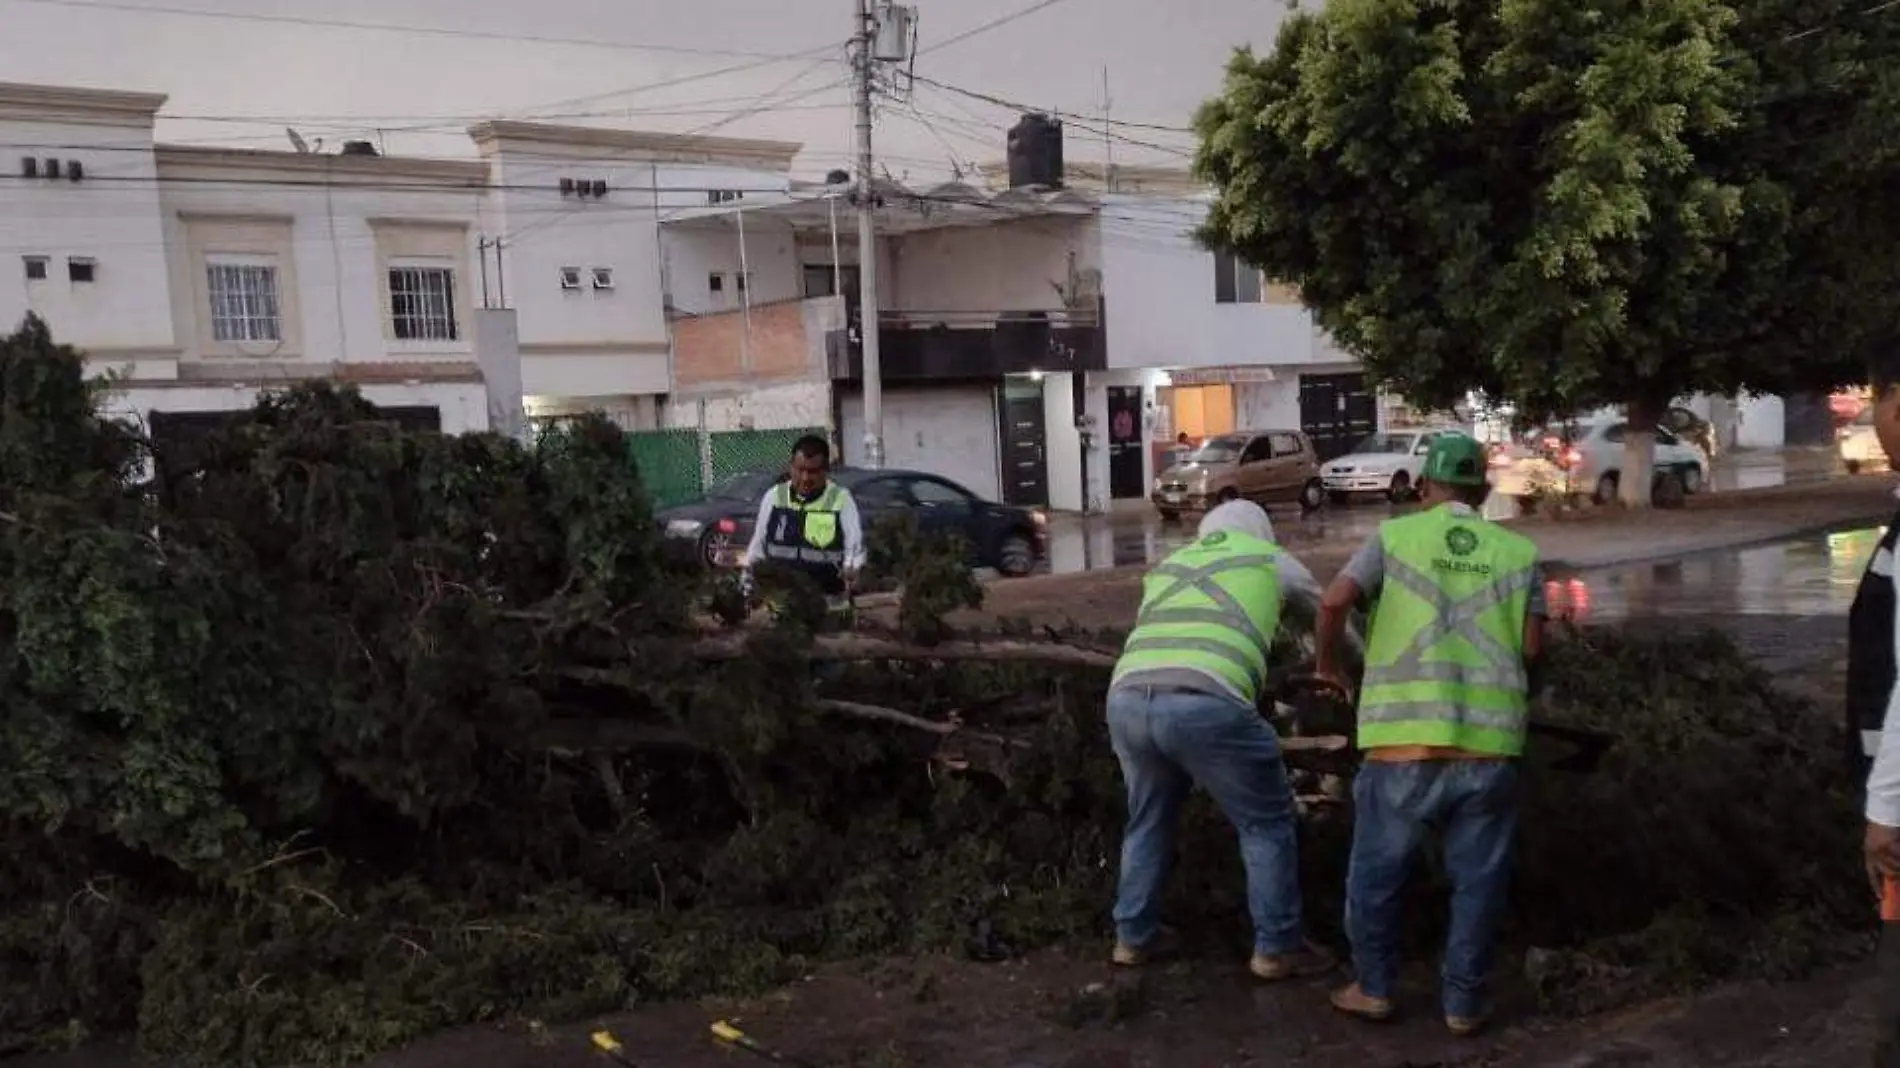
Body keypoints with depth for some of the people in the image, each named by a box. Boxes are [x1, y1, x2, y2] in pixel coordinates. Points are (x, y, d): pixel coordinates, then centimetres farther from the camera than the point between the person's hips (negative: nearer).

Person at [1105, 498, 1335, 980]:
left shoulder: (1168, 566, 32)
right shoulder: (1272, 559, 24)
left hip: (1126, 700, 5)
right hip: (1204, 704, -4)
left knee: (1149, 819, 27)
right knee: (1266, 821, 17)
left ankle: (1134, 936, 34)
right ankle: (1276, 946, 23)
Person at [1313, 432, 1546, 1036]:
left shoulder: (1396, 535, 5)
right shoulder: (1519, 551, 10)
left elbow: (1334, 602, -7)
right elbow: (1532, 647, 3)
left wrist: (1327, 663, 10)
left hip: (1405, 736, -1)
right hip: (1489, 739, 1)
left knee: (1377, 868, 14)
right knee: (1477, 878, 13)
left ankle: (1374, 988, 24)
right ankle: (1463, 1003, 20)